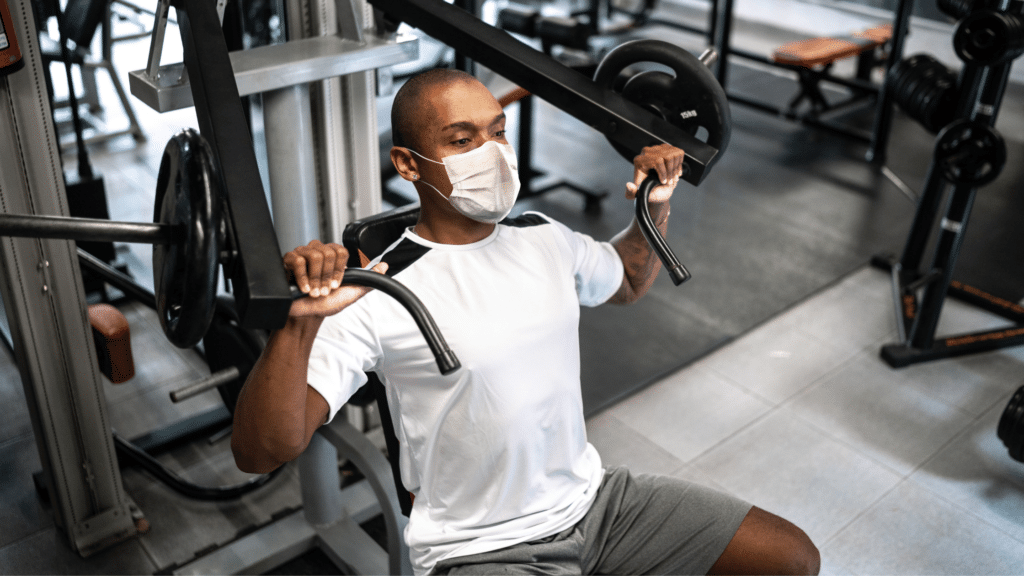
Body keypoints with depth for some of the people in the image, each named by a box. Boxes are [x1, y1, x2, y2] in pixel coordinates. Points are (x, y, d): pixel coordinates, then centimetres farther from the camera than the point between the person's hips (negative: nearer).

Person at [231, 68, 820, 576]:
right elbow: (262, 451, -25)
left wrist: (657, 205, 8)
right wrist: (300, 323, -41)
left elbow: (629, 282, 24)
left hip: (595, 497, 7)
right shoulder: (381, 295, -20)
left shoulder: (544, 238, 1)